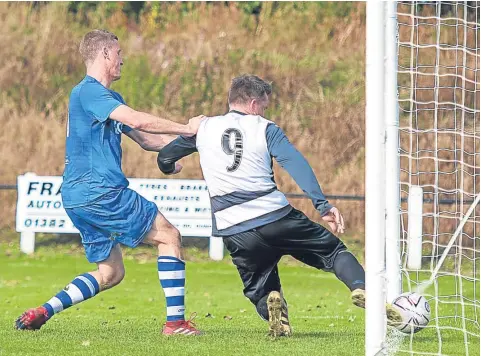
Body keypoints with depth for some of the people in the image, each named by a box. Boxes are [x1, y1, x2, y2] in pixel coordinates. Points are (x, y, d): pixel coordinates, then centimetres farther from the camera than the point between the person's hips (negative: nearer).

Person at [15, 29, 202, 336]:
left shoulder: (110, 98, 23)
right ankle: (176, 322, -6)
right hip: (99, 192, -10)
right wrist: (185, 129, -16)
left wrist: (184, 140, 12)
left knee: (110, 274, 12)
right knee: (169, 236, -3)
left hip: (79, 197, 10)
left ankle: (42, 312, 3)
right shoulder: (88, 92, -10)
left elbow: (145, 139, 25)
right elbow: (136, 120, -22)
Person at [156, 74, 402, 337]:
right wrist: (322, 205, -13)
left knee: (259, 289, 19)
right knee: (333, 250, 11)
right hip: (276, 217, -2)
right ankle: (361, 289, -18)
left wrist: (168, 167, 48)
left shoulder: (203, 128, 13)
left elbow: (164, 158, 24)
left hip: (235, 233, 2)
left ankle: (270, 305, -18)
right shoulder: (264, 128, 6)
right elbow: (296, 164, -8)